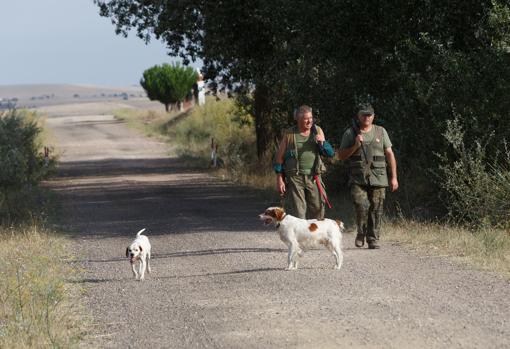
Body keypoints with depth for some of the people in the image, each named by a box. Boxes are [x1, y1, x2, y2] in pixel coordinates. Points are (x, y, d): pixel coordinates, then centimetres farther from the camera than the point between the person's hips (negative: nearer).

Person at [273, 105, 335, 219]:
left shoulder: (317, 131, 8)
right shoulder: (289, 134, 1)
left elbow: (330, 153, 11)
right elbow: (279, 157, 3)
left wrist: (322, 142, -9)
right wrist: (279, 179, -2)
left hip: (314, 178, 3)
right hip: (295, 178, -3)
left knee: (317, 210, 3)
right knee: (297, 212, -3)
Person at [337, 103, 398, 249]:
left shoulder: (381, 132, 11)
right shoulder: (350, 133, 7)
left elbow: (390, 155, 11)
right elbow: (341, 156, 7)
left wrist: (394, 177, 5)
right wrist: (355, 146, -9)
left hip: (378, 178, 1)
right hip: (358, 178, -1)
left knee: (376, 209, -3)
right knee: (361, 206, -16)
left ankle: (373, 239, 7)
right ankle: (361, 232, 7)